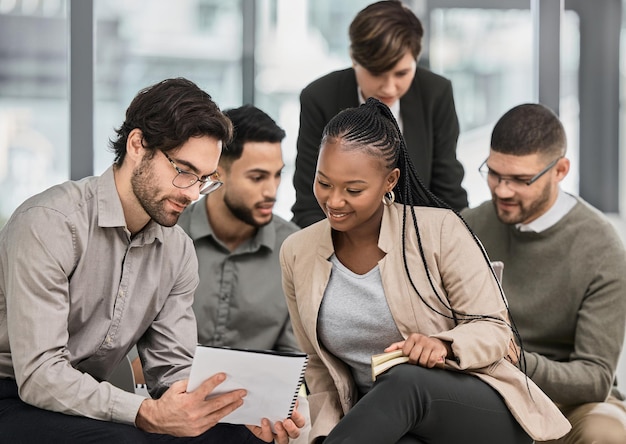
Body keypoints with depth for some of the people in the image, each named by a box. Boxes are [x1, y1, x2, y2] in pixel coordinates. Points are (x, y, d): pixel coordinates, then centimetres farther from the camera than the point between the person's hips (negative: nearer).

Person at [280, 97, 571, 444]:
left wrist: (443, 346, -27)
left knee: (404, 381, -38)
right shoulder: (297, 253, 4)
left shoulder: (439, 230, -8)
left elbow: (495, 328, -6)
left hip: (485, 411, -1)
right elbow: (321, 365, 12)